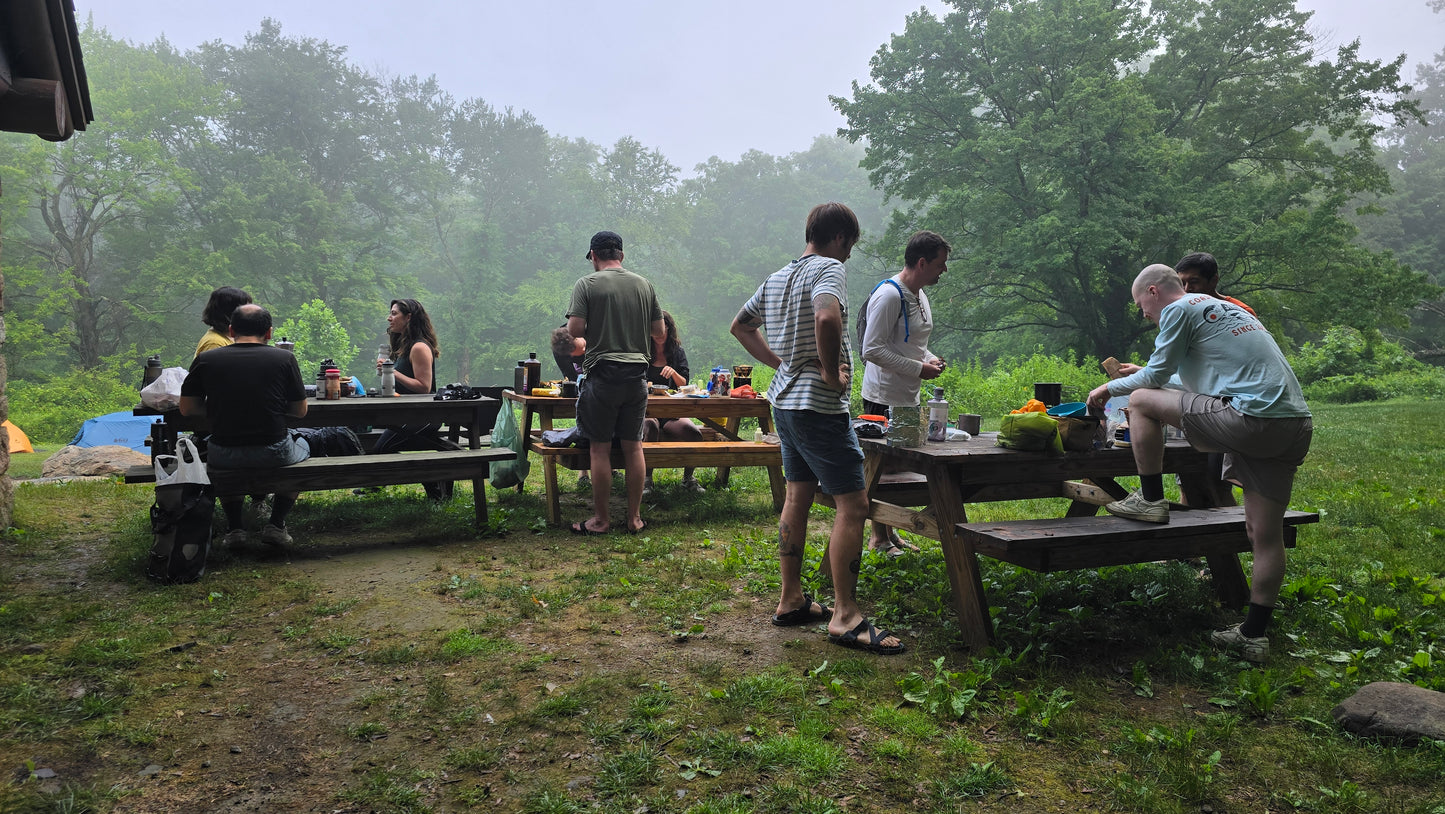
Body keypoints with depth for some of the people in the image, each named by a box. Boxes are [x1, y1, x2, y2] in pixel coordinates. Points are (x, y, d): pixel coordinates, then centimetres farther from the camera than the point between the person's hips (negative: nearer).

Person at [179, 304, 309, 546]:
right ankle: (276, 524, 22)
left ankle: (234, 525, 29)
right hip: (274, 454, -2)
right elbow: (300, 411, 2)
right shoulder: (284, 358, -5)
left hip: (224, 457, 2)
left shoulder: (205, 359, -1)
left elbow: (187, 409, 6)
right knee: (302, 445, 34)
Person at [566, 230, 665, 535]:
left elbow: (574, 329, -12)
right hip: (637, 374, 4)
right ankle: (635, 518, 15)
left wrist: (592, 332, 9)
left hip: (603, 374, -3)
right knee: (634, 447, 9)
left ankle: (601, 519, 10)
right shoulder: (644, 285, 7)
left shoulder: (587, 284, -4)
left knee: (600, 449, 3)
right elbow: (659, 333, 9)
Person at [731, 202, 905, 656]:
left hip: (785, 400, 10)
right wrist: (831, 371, -20)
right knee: (853, 505, -6)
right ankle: (845, 617, -5)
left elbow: (741, 326, 25)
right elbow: (827, 317, -33)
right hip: (819, 406, -10)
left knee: (797, 497, 15)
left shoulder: (777, 278, 15)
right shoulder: (829, 268, -12)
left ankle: (791, 601, 22)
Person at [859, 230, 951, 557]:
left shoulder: (920, 296, 15)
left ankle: (890, 531, 25)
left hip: (909, 397, 10)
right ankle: (878, 537, 9)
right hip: (884, 398, -9)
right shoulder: (888, 295, -17)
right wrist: (918, 369, -18)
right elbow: (872, 349, -21)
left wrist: (931, 359, 8)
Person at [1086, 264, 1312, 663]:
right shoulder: (1225, 308, 29)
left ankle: (1150, 500, 10)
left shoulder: (1179, 309, 1)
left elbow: (1154, 378, 5)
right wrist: (1148, 375, 48)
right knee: (1265, 533, 9)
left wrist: (1110, 388, 21)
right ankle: (1253, 635, 13)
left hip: (1254, 418, -9)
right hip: (1297, 425, 9)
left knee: (1142, 401, 2)